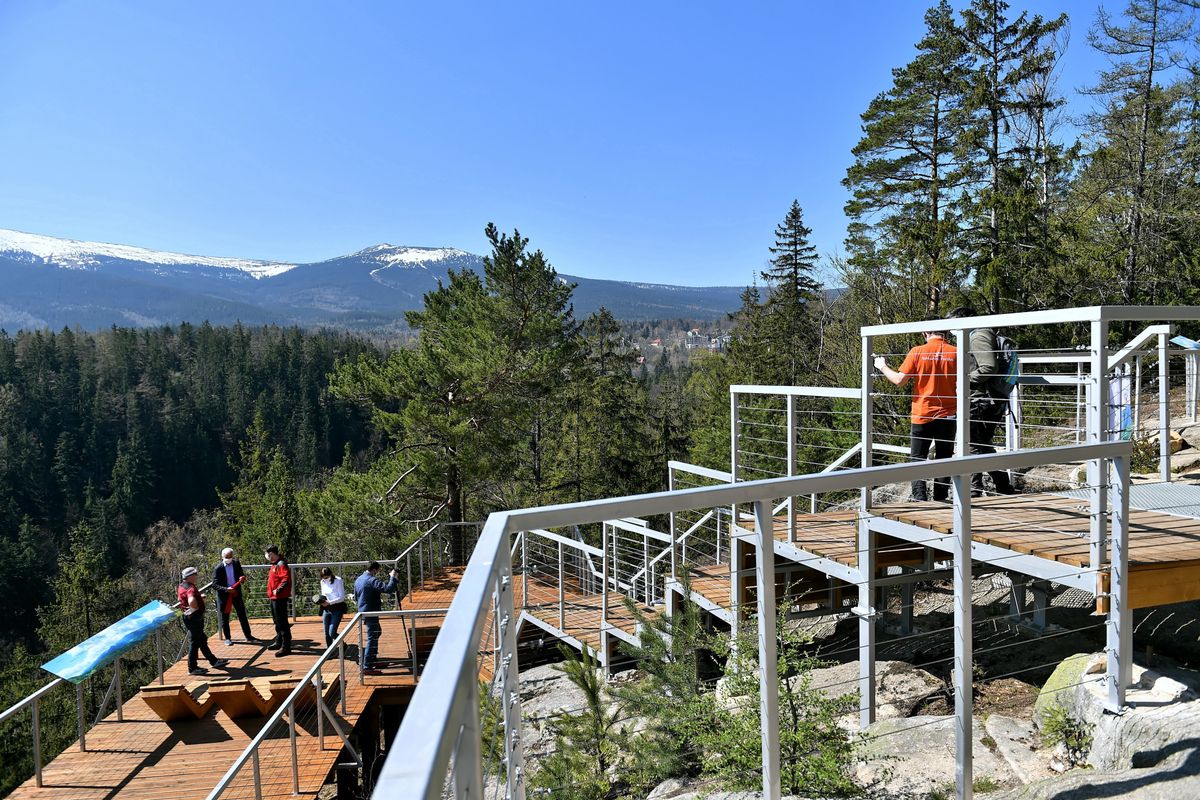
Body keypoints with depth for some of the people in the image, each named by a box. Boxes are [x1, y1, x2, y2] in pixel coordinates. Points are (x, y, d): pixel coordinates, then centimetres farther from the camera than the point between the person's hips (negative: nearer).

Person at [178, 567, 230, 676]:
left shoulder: (182, 586, 9)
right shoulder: (190, 588, -24)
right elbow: (191, 602, -41)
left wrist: (199, 597, 13)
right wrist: (197, 608, -21)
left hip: (189, 617, 11)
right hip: (194, 618, -11)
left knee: (202, 640, 18)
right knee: (194, 643, 0)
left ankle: (214, 661, 28)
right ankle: (192, 668, 10)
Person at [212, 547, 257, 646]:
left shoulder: (236, 563, -1)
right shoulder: (218, 569, -13)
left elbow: (241, 574, 11)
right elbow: (215, 584, -13)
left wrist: (242, 578, -14)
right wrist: (226, 589, -27)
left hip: (236, 593, 3)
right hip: (224, 594, -3)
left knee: (242, 615, 9)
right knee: (224, 618, 5)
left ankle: (248, 636, 19)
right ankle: (227, 638, 20)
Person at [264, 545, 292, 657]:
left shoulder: (281, 565, -17)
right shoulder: (274, 565, 15)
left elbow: (286, 579, -27)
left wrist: (278, 590, -28)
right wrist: (271, 592, 16)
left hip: (279, 598, -11)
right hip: (274, 597, 11)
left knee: (282, 622, -8)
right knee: (277, 621, 21)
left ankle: (286, 647, -6)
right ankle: (279, 642, 35)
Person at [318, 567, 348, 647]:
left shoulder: (338, 581, -10)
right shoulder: (323, 582, 8)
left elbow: (342, 597, -12)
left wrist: (329, 602, -19)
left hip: (337, 609, -6)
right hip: (326, 609, 6)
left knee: (332, 633, -11)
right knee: (327, 634, 5)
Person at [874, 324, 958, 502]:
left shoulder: (917, 352, -8)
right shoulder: (955, 353, -5)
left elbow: (899, 380, -6)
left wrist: (883, 367, 10)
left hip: (922, 414, -1)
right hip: (948, 415, 1)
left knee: (918, 459, 9)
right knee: (943, 459, 12)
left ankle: (920, 499, 1)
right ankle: (940, 499, 14)